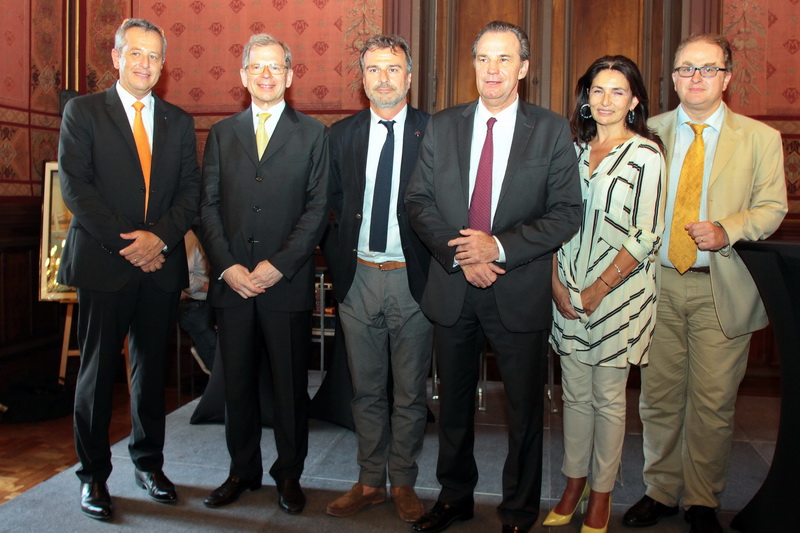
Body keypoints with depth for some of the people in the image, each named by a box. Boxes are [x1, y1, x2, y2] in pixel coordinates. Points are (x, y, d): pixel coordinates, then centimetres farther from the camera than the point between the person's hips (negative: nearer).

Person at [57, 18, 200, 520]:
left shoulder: (179, 121, 13)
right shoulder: (83, 111, 4)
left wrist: (159, 237, -10)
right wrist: (126, 243, -12)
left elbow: (191, 191, 7)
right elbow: (75, 186, -5)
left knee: (152, 367, 11)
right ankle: (93, 475, 17)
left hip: (161, 265, 3)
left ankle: (149, 463, 25)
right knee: (98, 370, 3)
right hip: (103, 263, -3)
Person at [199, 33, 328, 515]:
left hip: (287, 282, -2)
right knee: (238, 382, 10)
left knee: (291, 385, 5)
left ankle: (289, 475, 21)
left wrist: (279, 266, -12)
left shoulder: (312, 133, 5)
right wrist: (227, 266, -6)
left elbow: (318, 207, -3)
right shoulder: (222, 133, 13)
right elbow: (209, 205, 7)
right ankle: (243, 471, 26)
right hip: (232, 281, 3)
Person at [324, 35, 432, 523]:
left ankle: (404, 484, 25)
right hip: (359, 277, 3)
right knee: (367, 390, 13)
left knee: (410, 392, 8)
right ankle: (370, 483, 27)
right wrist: (346, 251, 6)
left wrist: (433, 260, -8)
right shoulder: (342, 134, 7)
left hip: (413, 280, -3)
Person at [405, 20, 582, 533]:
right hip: (453, 289, 3)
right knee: (454, 401, 17)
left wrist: (500, 247, -18)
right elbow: (419, 200, 3)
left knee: (525, 408, 10)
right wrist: (459, 254, -12)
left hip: (520, 292, -2)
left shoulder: (552, 130, -2)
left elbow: (567, 212, -6)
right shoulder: (442, 126, 5)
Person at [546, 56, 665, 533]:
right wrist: (558, 283, -2)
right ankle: (574, 483, 28)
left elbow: (646, 235, -11)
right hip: (569, 293, 4)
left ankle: (602, 492, 23)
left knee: (608, 398, 7)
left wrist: (598, 291, -12)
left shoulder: (645, 154, -7)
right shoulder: (574, 148, 8)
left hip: (618, 293, -4)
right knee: (575, 394, 12)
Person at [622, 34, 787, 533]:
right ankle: (661, 491, 28)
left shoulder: (760, 138, 4)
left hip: (722, 290, -1)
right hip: (659, 284, 2)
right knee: (659, 398, 10)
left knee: (713, 404, 4)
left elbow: (772, 207, 2)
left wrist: (726, 230, -17)